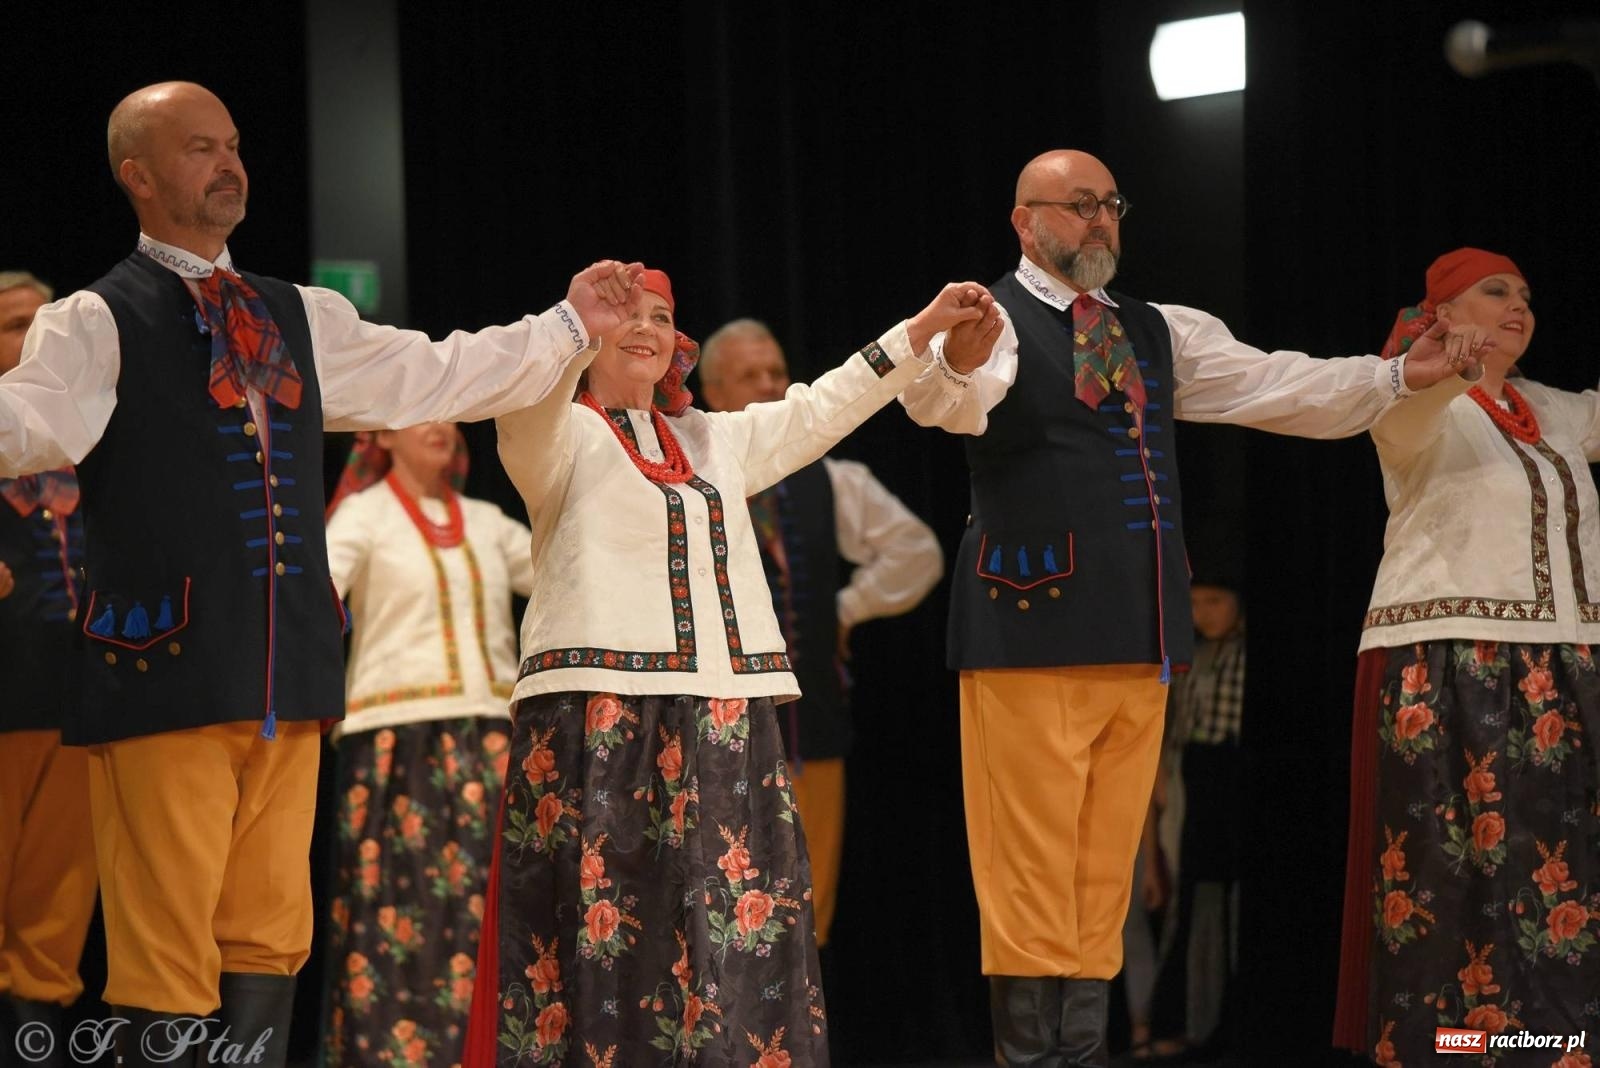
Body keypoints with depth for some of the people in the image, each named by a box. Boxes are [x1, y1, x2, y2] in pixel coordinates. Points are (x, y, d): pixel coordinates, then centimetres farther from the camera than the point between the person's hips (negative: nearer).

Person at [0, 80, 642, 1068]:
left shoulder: (300, 319, 20)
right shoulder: (98, 323, -1)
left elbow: (436, 377, 26)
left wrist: (571, 325, 27)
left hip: (289, 676, 6)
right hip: (167, 677, -6)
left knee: (270, 939, 7)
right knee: (167, 951, -8)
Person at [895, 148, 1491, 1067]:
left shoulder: (1160, 332, 20)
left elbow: (1268, 384, 15)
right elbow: (950, 402, -22)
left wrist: (1397, 376, 2)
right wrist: (954, 362, -46)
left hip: (1140, 634, 6)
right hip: (1033, 629, -6)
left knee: (1107, 863, 9)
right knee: (1033, 863, -7)